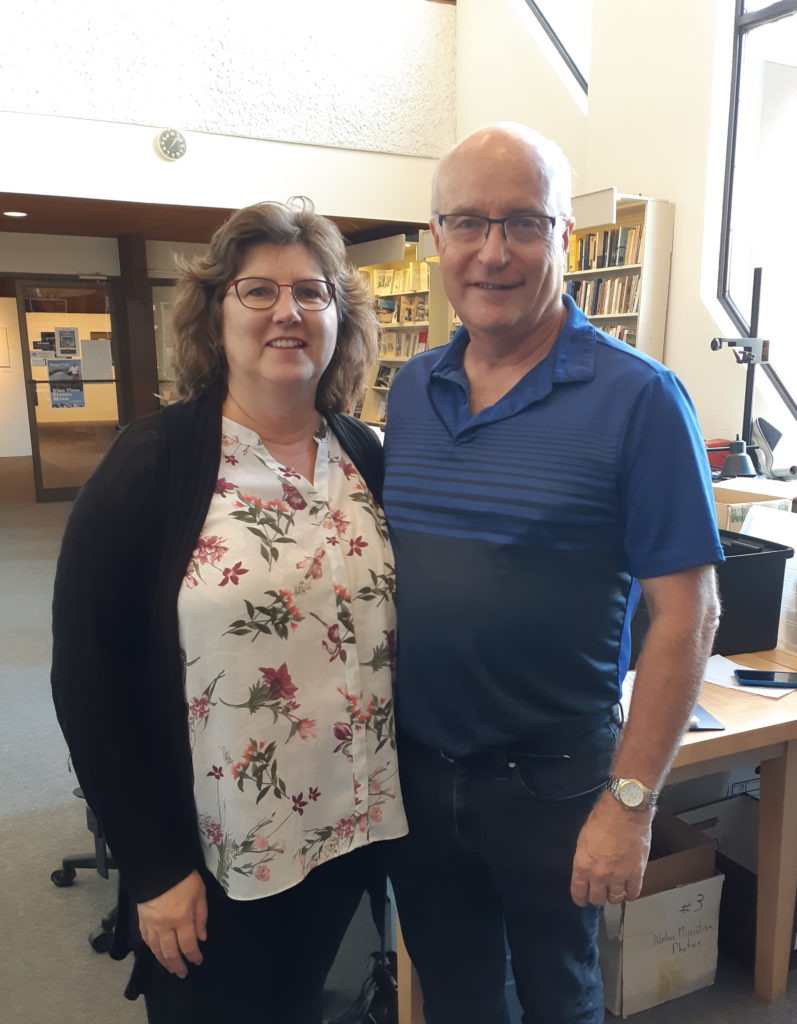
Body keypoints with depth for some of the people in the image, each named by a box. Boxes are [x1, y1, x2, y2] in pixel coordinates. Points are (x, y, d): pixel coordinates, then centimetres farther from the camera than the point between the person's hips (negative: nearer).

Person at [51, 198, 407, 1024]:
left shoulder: (367, 456, 0)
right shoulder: (153, 461, -14)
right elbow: (87, 671, -14)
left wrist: (395, 787, 5)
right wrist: (153, 863, -13)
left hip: (349, 828, 4)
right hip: (211, 851, -4)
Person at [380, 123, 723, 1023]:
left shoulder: (638, 399, -15)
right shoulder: (409, 390, 1)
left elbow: (685, 614, -15)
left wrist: (630, 800, -15)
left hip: (550, 779, -4)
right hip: (413, 767, 5)